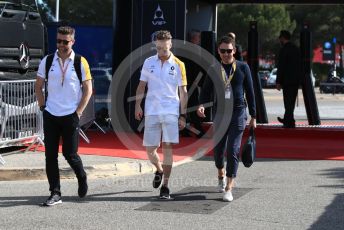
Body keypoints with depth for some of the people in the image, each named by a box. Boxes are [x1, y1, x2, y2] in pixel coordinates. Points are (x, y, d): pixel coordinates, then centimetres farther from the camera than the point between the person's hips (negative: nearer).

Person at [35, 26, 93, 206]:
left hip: (71, 115, -3)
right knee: (50, 155, 0)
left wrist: (78, 112, -5)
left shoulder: (80, 62, -2)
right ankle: (55, 193, 6)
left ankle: (82, 179, 29)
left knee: (70, 154, -1)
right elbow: (38, 86, 13)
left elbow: (88, 90, 0)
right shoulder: (47, 61, 4)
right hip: (50, 115, 3)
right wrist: (43, 107, 5)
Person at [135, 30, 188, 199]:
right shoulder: (148, 62, 6)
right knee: (150, 149, 5)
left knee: (167, 147, -10)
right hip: (151, 112, 2)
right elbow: (142, 85, 12)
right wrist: (137, 105, 0)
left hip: (171, 112, -2)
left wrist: (183, 115, 0)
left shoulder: (178, 65, 0)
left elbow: (183, 92, 3)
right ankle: (159, 170, 36)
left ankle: (165, 186, -4)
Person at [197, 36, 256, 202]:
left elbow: (249, 92, 6)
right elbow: (206, 91, 4)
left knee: (233, 150, -10)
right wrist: (201, 105, -17)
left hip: (238, 113, -2)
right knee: (218, 149, 10)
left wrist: (253, 116, 5)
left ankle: (229, 188, -9)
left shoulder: (243, 68, 2)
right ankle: (221, 175, 40)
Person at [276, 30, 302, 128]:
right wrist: (298, 78, 19)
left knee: (288, 102, -3)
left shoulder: (284, 50, -13)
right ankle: (287, 119, 28)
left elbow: (280, 67, -14)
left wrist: (278, 82, -10)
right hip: (296, 79, 8)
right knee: (291, 101, 16)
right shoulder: (296, 49, 11)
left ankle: (290, 122, -3)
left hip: (287, 80, -8)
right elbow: (299, 65, 15)